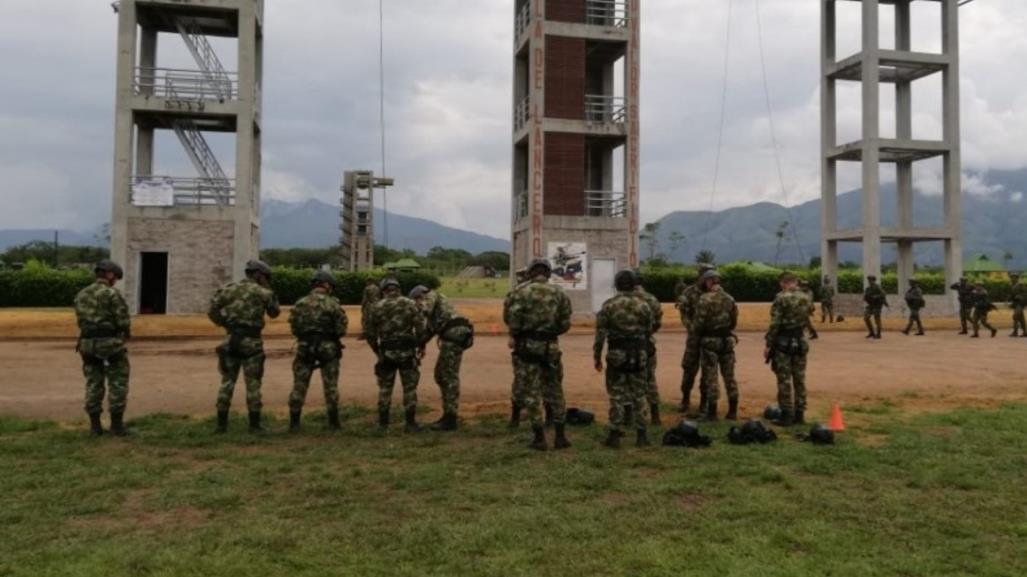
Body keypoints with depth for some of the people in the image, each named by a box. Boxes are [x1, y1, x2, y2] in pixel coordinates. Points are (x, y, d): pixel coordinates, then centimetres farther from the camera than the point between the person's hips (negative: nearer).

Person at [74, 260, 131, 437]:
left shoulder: (81, 295, 10)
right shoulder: (113, 294, -11)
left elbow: (81, 321, 12)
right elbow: (123, 321, -14)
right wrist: (127, 332, 7)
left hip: (87, 343, 6)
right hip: (110, 343, -6)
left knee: (93, 384, 12)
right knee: (117, 384, 4)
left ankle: (95, 425, 12)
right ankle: (116, 425, 4)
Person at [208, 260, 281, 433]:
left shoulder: (228, 289, 7)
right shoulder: (262, 293, -2)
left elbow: (212, 310, 1)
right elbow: (274, 313, 12)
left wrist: (225, 324, 9)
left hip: (231, 340, 3)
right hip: (251, 341, -3)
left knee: (227, 381, 10)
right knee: (253, 383, 3)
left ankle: (222, 423, 11)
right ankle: (254, 424, 5)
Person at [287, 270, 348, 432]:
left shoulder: (300, 303, 1)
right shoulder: (333, 304, -9)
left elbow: (293, 326, 2)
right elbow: (341, 329, -9)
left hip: (305, 347, 2)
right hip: (328, 348, -2)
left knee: (299, 385, 9)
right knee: (331, 386, 7)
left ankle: (294, 422, 10)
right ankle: (333, 423, 9)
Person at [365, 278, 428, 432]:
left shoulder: (377, 307, 3)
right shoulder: (410, 304, -1)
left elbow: (370, 333, 6)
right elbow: (422, 328, -6)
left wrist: (377, 351, 21)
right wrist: (421, 346, 9)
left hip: (386, 352, 1)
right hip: (407, 351, -1)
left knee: (385, 387, 14)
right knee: (409, 387, 6)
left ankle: (383, 422, 17)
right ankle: (410, 423, 5)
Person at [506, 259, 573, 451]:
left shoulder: (523, 292, -5)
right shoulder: (559, 293, 2)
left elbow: (514, 319, -10)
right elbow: (565, 323, 1)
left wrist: (514, 338, 6)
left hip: (528, 345, -2)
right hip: (551, 346, 2)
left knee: (532, 391, 4)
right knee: (555, 390, 13)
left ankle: (539, 438, 5)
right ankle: (560, 436, 15)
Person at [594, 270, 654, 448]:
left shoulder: (609, 305, -5)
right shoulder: (643, 305, 1)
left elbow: (600, 333, -6)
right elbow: (649, 332, 7)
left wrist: (597, 357, 2)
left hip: (616, 355, -2)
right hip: (639, 355, 2)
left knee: (617, 396, 4)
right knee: (638, 396, 9)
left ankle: (615, 435, 5)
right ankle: (641, 435, 11)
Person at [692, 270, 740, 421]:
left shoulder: (705, 299, -14)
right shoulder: (729, 298, 4)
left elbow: (699, 322, -15)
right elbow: (734, 321, 10)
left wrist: (696, 332, 4)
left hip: (710, 341, -5)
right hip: (727, 340, 5)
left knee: (711, 377, 2)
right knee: (729, 376, 12)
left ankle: (712, 412, 5)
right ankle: (733, 410, 16)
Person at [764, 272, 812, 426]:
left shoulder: (781, 298, -14)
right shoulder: (805, 298, 5)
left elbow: (775, 323, -15)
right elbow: (805, 320, 13)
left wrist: (768, 344, -10)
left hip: (783, 342, -6)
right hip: (800, 342, 6)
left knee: (784, 380, -1)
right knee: (799, 379, 11)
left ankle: (786, 416, 0)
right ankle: (799, 414, 16)